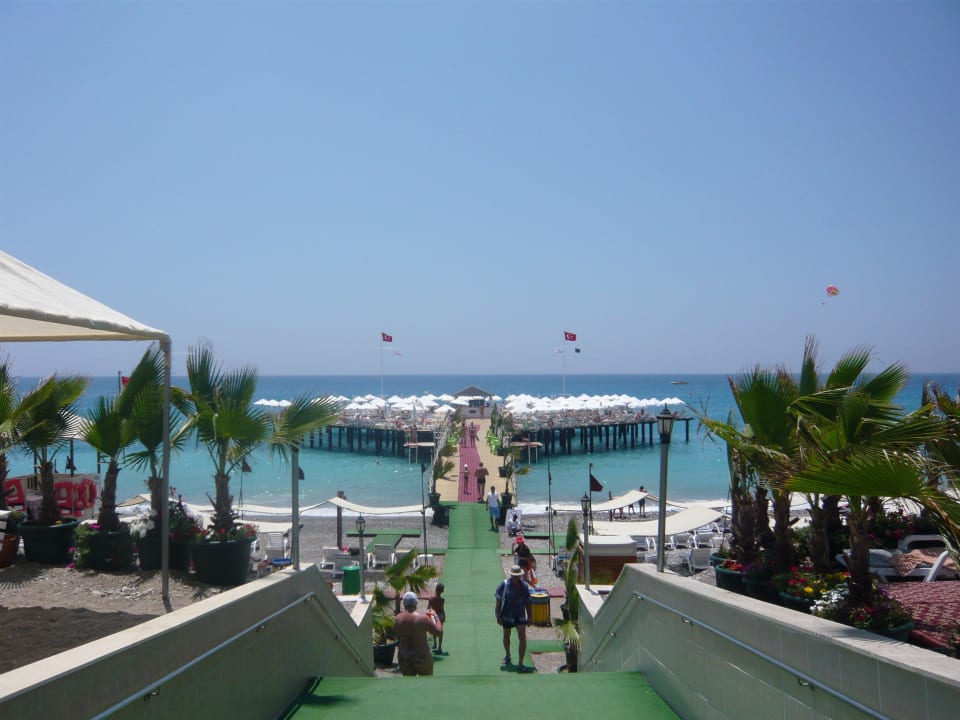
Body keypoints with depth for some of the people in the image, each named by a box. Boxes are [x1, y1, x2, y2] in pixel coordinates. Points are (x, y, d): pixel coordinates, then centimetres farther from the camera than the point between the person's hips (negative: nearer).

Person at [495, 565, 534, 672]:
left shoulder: (524, 586, 0)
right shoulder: (504, 585, -10)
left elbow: (528, 603, 9)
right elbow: (498, 601, -8)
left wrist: (529, 617, 8)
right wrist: (498, 616, -10)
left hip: (520, 616, 1)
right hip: (507, 616, -1)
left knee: (523, 638, -10)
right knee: (506, 636, 17)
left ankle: (520, 665, -7)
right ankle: (507, 656, 44)